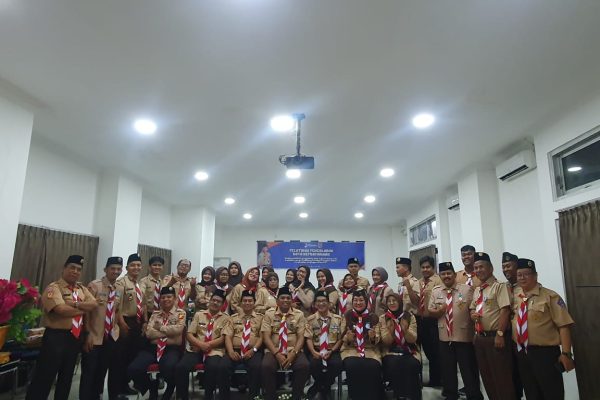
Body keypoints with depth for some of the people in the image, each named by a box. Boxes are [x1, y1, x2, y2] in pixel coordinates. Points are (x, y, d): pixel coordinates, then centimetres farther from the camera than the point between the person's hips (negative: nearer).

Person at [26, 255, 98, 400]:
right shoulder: (54, 288, -11)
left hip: (76, 337, 7)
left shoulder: (82, 289, 10)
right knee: (44, 378, 0)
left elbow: (94, 304, -4)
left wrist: (75, 304, -19)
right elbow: (61, 310, -25)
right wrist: (84, 309, -11)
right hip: (56, 337, -7)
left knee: (67, 377, 19)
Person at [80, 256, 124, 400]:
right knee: (89, 371, 1)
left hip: (111, 336, 6)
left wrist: (116, 328, 11)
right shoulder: (94, 285, -11)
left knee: (102, 370, 17)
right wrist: (88, 333, -16)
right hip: (94, 336, -6)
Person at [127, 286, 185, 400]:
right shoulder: (155, 313, 16)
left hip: (172, 348, -4)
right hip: (153, 347, 4)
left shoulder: (180, 313, 7)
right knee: (133, 369, -20)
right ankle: (152, 387, 12)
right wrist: (169, 332, -6)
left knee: (168, 368, -37)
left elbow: (177, 329, -12)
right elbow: (149, 332, 1)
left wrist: (160, 327, -1)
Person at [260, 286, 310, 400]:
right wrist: (276, 354, -17)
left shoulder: (299, 314, 8)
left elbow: (301, 337, 1)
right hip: (274, 351, 0)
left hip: (294, 351, 1)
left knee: (303, 366, -31)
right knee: (266, 366, -32)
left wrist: (293, 353, -17)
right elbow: (266, 337, -2)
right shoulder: (269, 314, 6)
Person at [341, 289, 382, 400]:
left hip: (370, 350, 1)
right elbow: (344, 339, 7)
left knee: (374, 367, -30)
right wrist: (347, 338, -17)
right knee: (352, 366, -32)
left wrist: (373, 337, -18)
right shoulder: (347, 316, 6)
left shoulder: (373, 317, 8)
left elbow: (377, 340, 5)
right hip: (351, 349, 0)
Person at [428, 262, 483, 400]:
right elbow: (430, 312, 7)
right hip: (444, 337, 4)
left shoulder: (466, 289, -5)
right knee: (447, 369, 16)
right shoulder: (435, 292, 6)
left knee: (469, 369, 7)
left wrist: (475, 331, -9)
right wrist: (439, 311, -14)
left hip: (464, 337, -4)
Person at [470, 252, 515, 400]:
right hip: (479, 337, 8)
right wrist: (472, 314, -1)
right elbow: (472, 308, 23)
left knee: (502, 377, 2)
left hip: (495, 337, -8)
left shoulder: (499, 286, -10)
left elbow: (505, 310, -18)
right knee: (486, 376, 17)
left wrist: (500, 333, -23)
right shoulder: (477, 290, 13)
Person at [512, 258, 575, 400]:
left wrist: (566, 353, -19)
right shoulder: (514, 296, 5)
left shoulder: (550, 296, -10)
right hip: (521, 352, 5)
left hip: (545, 352, -5)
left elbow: (563, 325, -14)